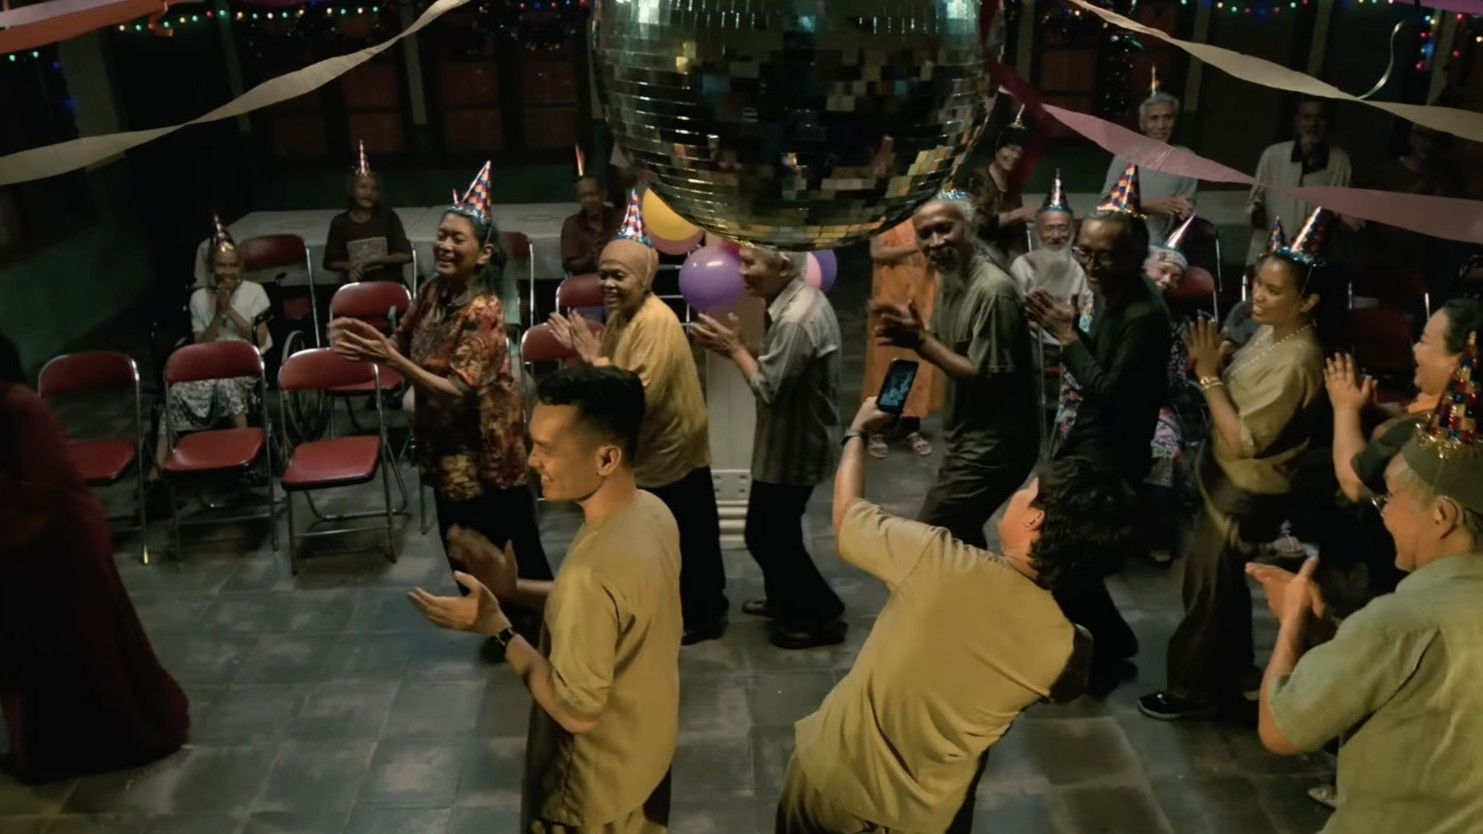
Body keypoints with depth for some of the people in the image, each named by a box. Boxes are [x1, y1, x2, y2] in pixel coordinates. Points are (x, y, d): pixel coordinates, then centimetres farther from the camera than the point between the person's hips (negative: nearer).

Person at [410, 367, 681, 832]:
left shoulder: (593, 571, -38)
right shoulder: (652, 512, -11)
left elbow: (576, 710, -29)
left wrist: (496, 628, -21)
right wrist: (513, 590, -5)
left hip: (598, 783, -8)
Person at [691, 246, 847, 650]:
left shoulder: (796, 319, -29)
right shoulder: (800, 300, 4)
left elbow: (769, 388, -27)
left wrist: (735, 349, -14)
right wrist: (735, 346, -2)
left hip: (792, 449, -10)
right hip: (793, 443, 10)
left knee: (767, 536, 4)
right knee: (772, 530, 23)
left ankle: (821, 616, 17)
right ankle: (785, 600, 41)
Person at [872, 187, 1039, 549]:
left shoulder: (992, 290, -23)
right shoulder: (950, 280, 6)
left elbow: (985, 377, -24)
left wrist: (919, 341, -25)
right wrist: (909, 330, -7)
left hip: (993, 446, -10)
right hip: (971, 439, 10)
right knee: (961, 537, 22)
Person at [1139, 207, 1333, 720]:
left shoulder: (1296, 362, -29)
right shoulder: (1270, 333, 0)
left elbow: (1244, 441, -29)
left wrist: (1208, 375, -26)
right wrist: (1210, 365, -8)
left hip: (1245, 497, -9)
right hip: (1227, 484, 9)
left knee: (1206, 593, 7)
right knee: (1223, 589, 23)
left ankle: (1193, 691, 27)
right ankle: (1228, 681, 42)